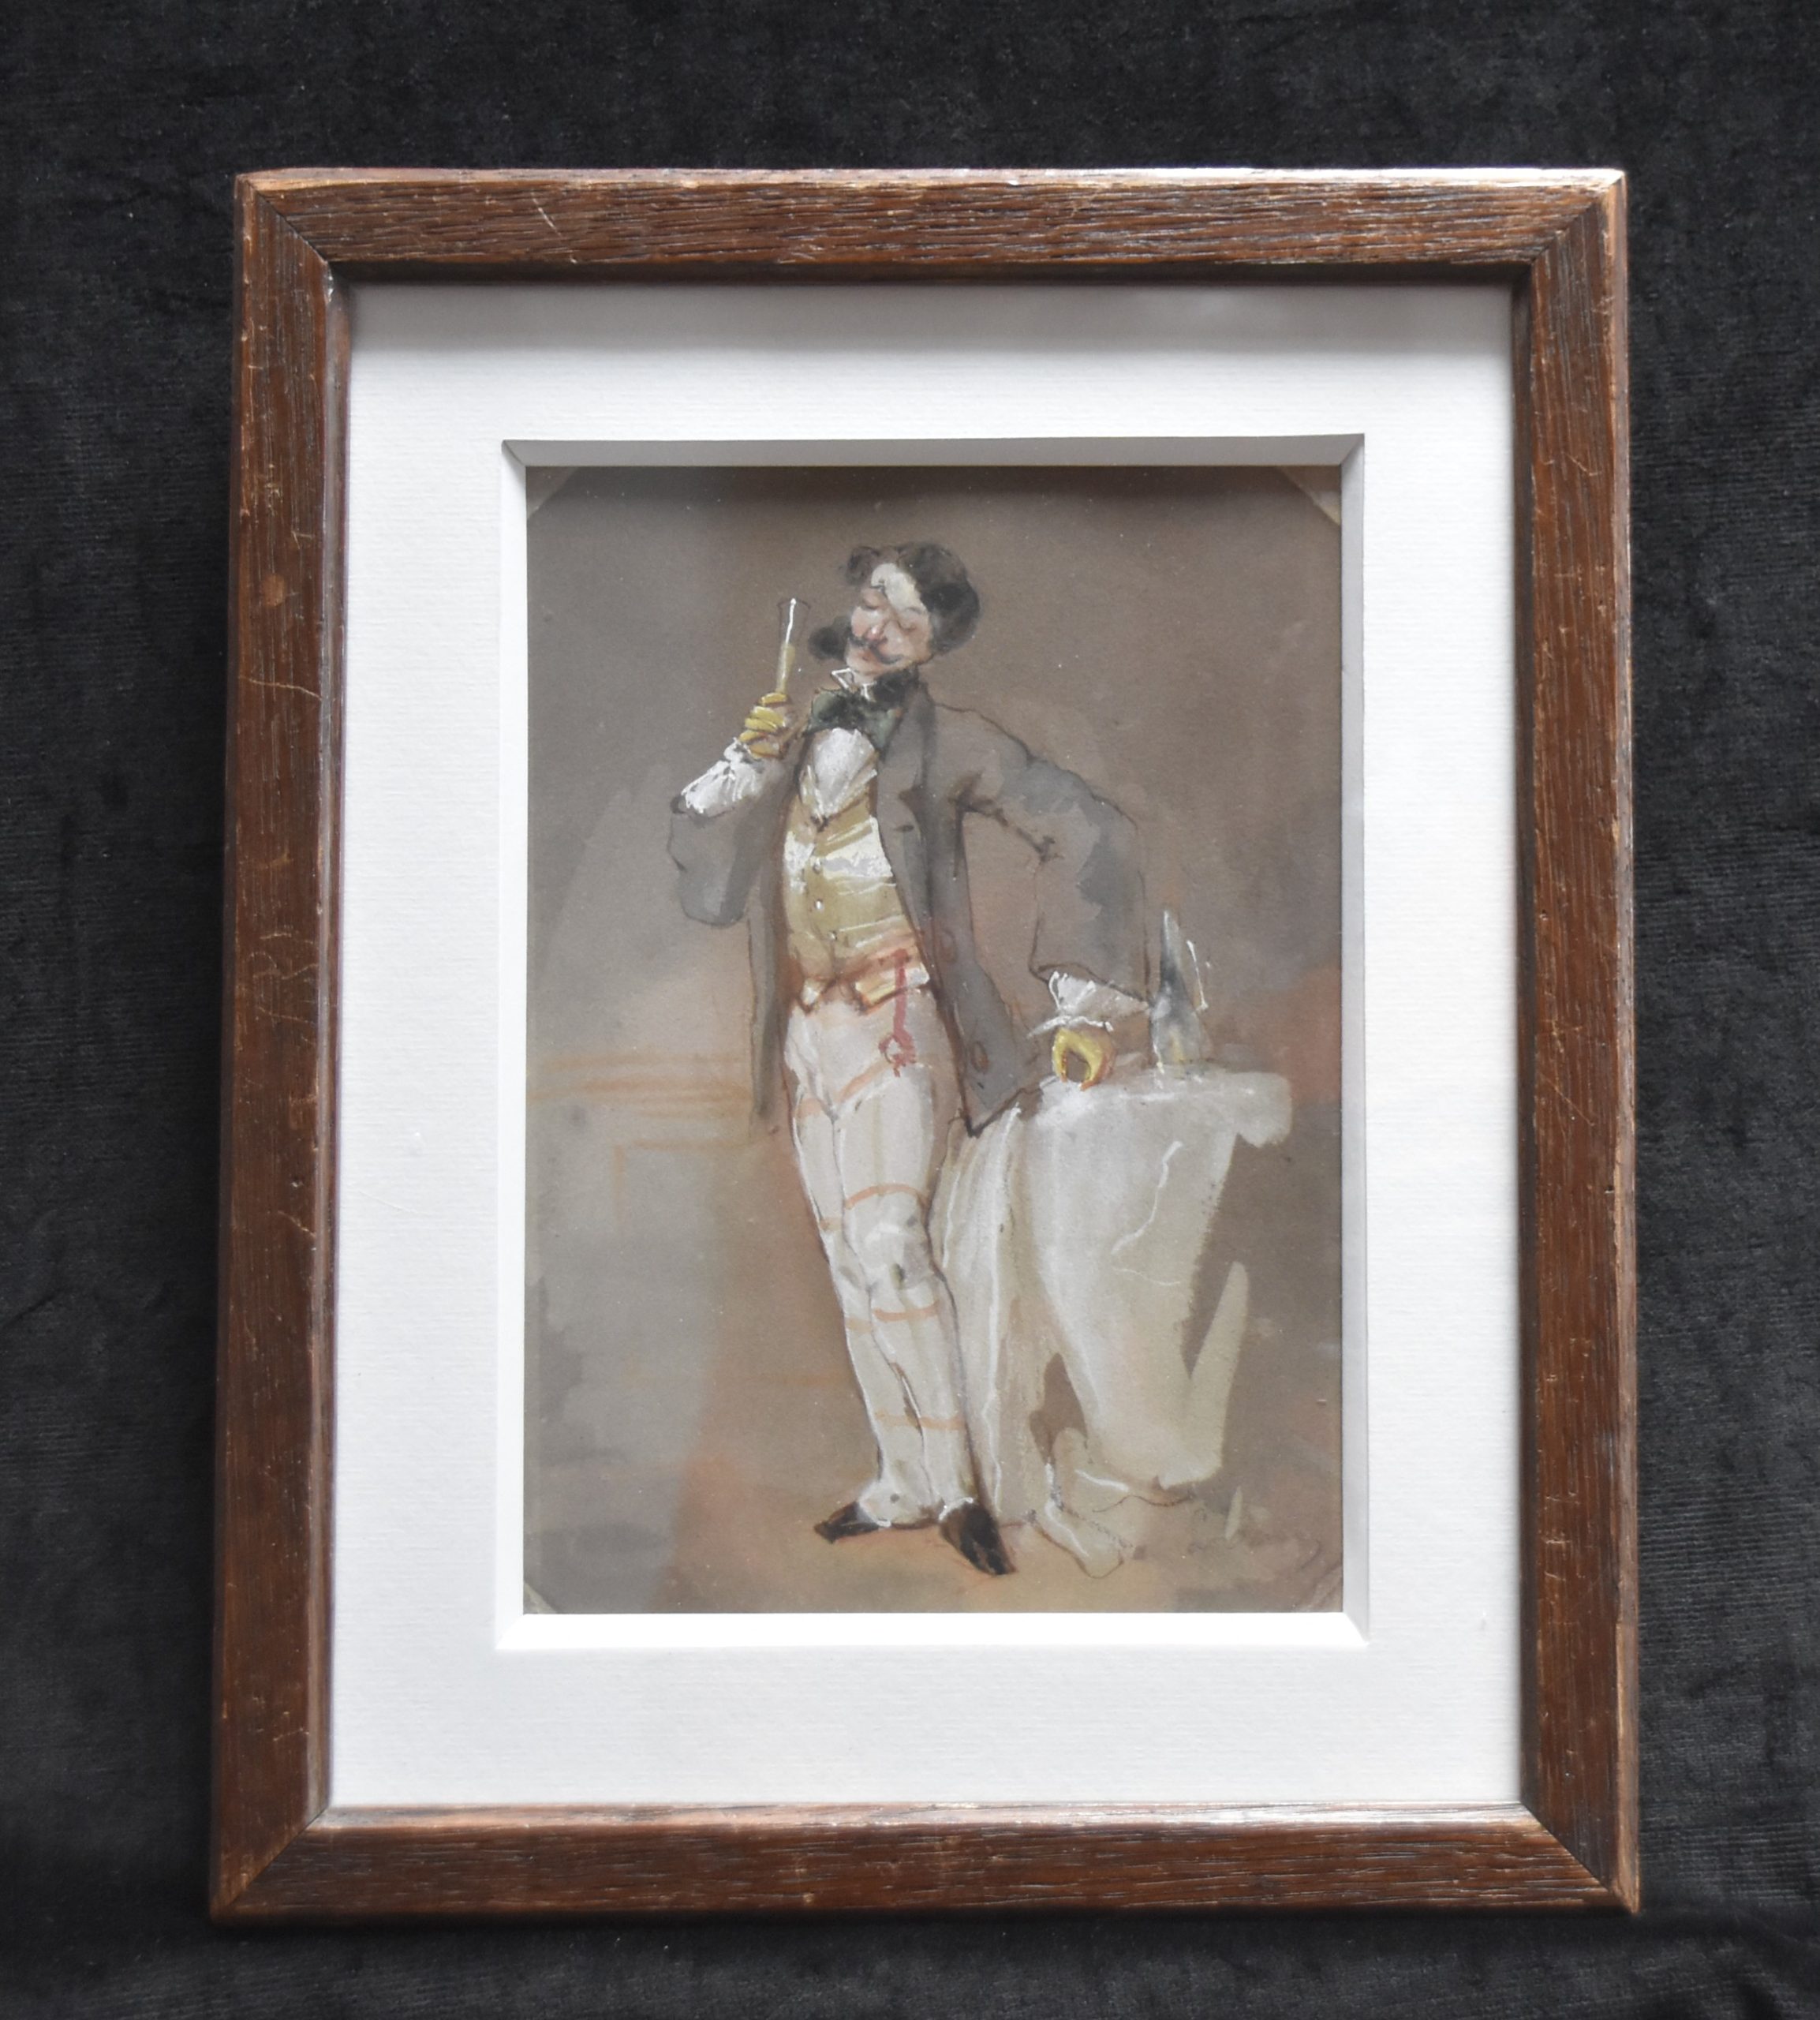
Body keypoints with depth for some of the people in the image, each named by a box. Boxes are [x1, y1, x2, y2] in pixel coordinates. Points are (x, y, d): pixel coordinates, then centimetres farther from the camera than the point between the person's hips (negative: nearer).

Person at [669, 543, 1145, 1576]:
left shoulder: (946, 740, -4)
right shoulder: (797, 733, 12)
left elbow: (1090, 833, -10)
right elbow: (700, 858, 9)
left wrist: (1088, 1003, -13)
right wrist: (747, 761, -6)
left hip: (898, 1020, -6)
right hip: (808, 1029, 6)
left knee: (889, 1246, -21)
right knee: (851, 1268, 8)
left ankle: (957, 1483, -9)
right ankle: (904, 1483, 18)